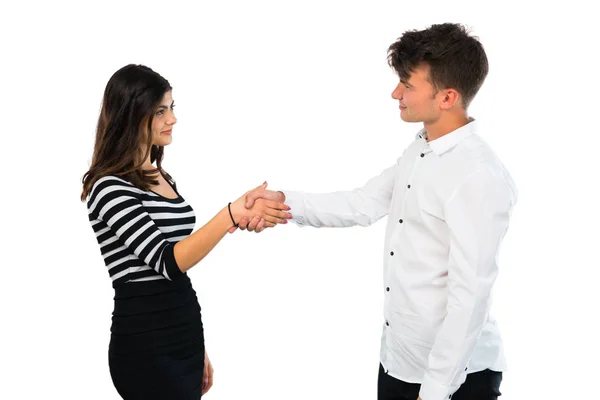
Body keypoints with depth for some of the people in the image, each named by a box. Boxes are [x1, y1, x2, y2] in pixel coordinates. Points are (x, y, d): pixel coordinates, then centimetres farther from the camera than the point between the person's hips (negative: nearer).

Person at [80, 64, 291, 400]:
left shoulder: (162, 178, 11)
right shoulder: (110, 187, -14)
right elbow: (166, 262, -25)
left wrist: (198, 348, 17)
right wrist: (232, 215, -35)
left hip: (184, 341, 8)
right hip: (148, 350, -8)